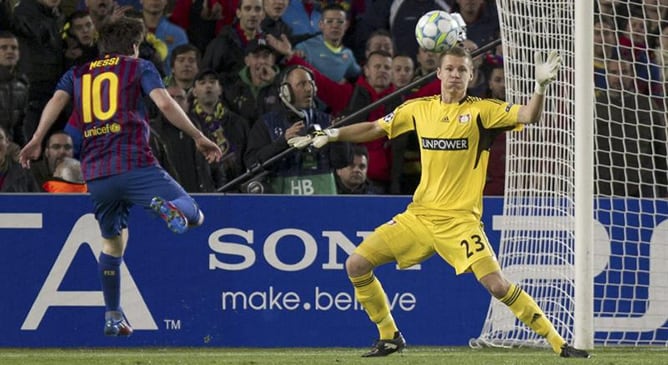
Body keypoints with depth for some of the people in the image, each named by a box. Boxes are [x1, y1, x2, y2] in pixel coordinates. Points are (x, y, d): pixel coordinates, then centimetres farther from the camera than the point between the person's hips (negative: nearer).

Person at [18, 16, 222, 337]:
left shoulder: (77, 73, 21)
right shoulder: (140, 67, 12)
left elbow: (57, 100, 2)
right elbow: (164, 103, -3)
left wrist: (36, 141, -7)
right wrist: (199, 138, 2)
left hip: (95, 174, 4)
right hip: (134, 164, -4)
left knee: (113, 244, 23)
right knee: (194, 216, -6)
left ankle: (113, 317, 22)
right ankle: (166, 206, -38)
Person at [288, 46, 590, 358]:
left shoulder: (481, 110, -4)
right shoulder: (418, 109, 8)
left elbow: (528, 116, -15)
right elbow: (374, 129, 20)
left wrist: (540, 87, -32)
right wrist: (330, 135, 15)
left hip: (460, 219, -5)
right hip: (419, 215, 5)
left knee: (497, 285, -20)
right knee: (356, 265, -2)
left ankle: (557, 342, -9)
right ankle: (390, 337, 15)